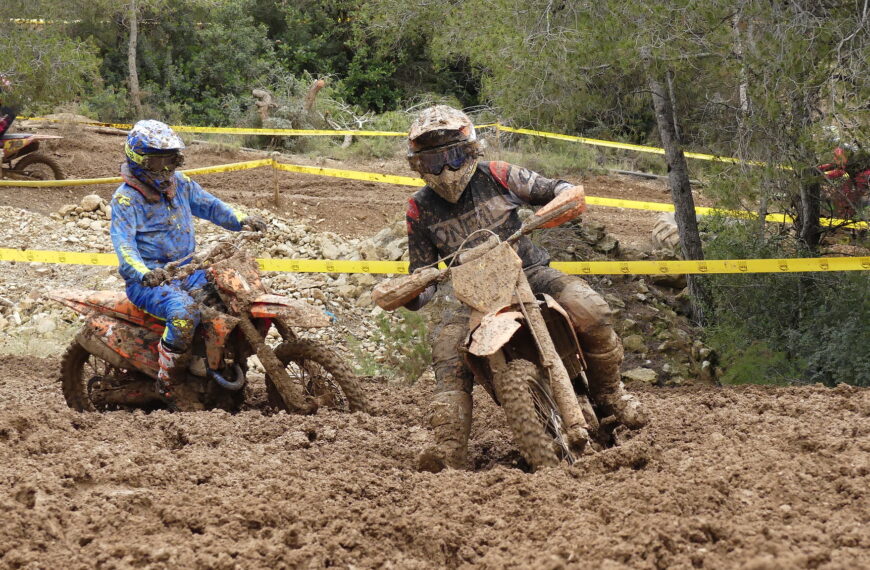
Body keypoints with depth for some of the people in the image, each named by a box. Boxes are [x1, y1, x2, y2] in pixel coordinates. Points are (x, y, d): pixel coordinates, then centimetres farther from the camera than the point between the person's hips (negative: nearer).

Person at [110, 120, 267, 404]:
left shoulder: (179, 184, 11)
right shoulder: (126, 199, -12)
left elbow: (209, 205, 14)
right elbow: (123, 243, -25)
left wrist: (242, 220, -6)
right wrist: (143, 273, -44)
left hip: (187, 271, 8)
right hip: (149, 280, -8)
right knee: (185, 311, -37)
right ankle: (167, 381, -23)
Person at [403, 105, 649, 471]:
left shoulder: (497, 177, -1)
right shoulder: (421, 210, 1)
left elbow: (552, 188, 8)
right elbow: (423, 273, 7)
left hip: (530, 272, 0)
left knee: (590, 310, -27)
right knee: (447, 344, -29)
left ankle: (609, 392, -1)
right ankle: (449, 449, -36)